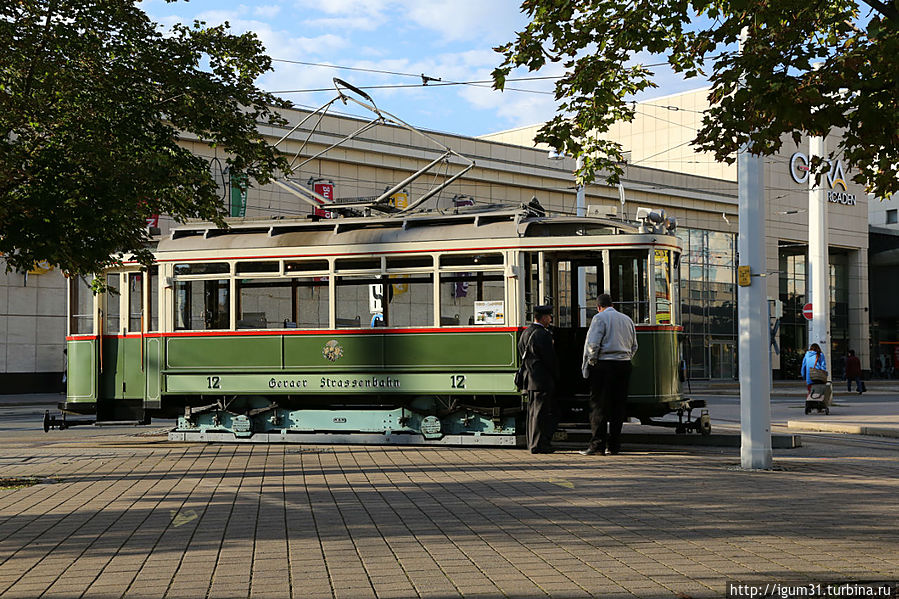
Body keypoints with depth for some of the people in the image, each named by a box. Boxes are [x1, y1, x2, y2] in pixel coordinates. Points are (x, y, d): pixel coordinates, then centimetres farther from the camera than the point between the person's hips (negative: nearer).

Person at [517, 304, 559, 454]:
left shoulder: (525, 333, 13)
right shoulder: (542, 335, -16)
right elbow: (550, 358, -15)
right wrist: (556, 376, -3)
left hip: (530, 379, 9)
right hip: (542, 380, -9)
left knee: (533, 412, 14)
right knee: (542, 412, -6)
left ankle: (532, 442, 20)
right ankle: (539, 444, -6)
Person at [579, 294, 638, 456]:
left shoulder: (600, 318, -4)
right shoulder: (627, 319, 17)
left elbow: (592, 344, -13)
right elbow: (634, 347, 19)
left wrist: (590, 363, -3)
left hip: (604, 365, -6)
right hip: (624, 365, 6)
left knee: (599, 406, -3)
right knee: (618, 406, 8)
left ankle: (597, 445, -6)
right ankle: (614, 446, 9)